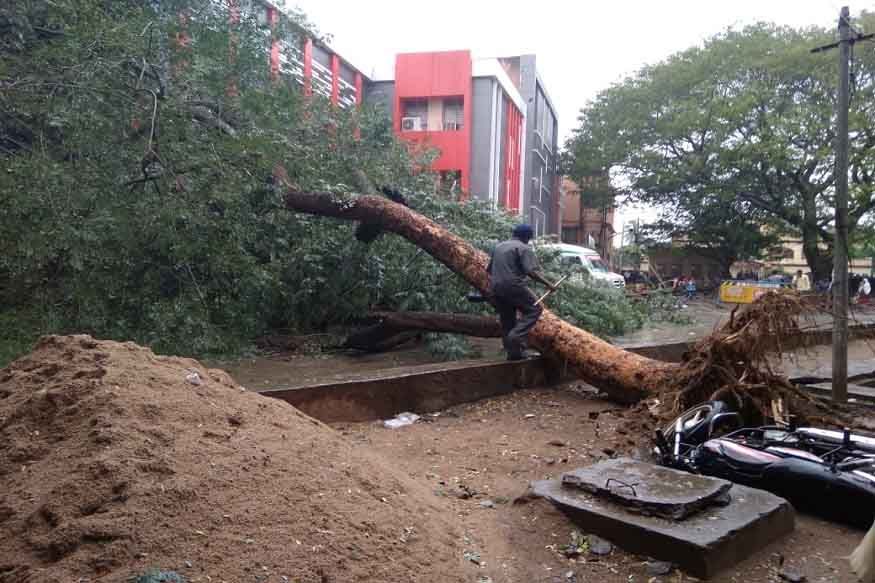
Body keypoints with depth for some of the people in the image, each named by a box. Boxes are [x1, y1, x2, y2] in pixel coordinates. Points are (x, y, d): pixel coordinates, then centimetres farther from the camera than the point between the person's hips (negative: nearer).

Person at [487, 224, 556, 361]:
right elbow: (531, 271, -15)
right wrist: (548, 284, -11)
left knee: (507, 321, 13)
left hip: (495, 288, 8)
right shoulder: (524, 248, -3)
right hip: (513, 287, -7)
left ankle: (513, 352, 14)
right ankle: (516, 335, -16)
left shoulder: (498, 246, 20)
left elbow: (488, 270, 24)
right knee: (534, 309, 2)